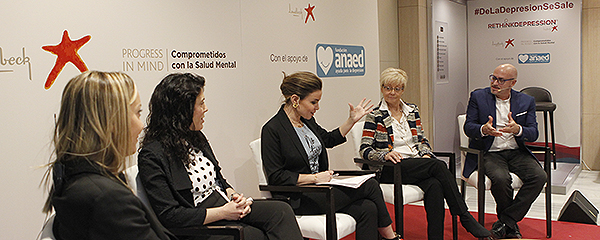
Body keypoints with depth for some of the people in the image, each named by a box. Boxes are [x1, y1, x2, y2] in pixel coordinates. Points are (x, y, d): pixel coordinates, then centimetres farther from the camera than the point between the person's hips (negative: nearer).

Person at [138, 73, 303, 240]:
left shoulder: (196, 138, 12)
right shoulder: (152, 156, -14)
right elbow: (168, 216, -17)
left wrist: (234, 196, 0)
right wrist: (224, 212, -16)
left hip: (226, 206, 8)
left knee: (281, 210, -15)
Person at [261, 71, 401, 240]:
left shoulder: (306, 120, 9)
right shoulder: (272, 129, -14)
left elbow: (329, 139, 27)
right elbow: (275, 177, -16)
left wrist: (352, 120, 17)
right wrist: (315, 178, -18)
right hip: (297, 200, -8)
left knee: (367, 209, -16)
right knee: (369, 185, -13)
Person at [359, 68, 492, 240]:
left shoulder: (412, 111, 17)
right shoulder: (375, 116, 2)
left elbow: (422, 141, 20)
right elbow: (365, 150, -3)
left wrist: (425, 155, -2)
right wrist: (385, 155, -21)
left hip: (416, 164, 4)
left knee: (435, 185, -32)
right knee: (439, 165, -29)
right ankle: (465, 218, -24)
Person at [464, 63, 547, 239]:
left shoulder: (526, 101, 8)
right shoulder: (478, 96, 4)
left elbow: (534, 133, 1)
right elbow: (468, 127, -2)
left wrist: (518, 130, -23)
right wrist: (483, 129, -26)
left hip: (517, 152, 3)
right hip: (489, 153, -3)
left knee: (539, 176, -24)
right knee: (501, 178, -33)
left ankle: (505, 221, -14)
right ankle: (511, 224, -7)